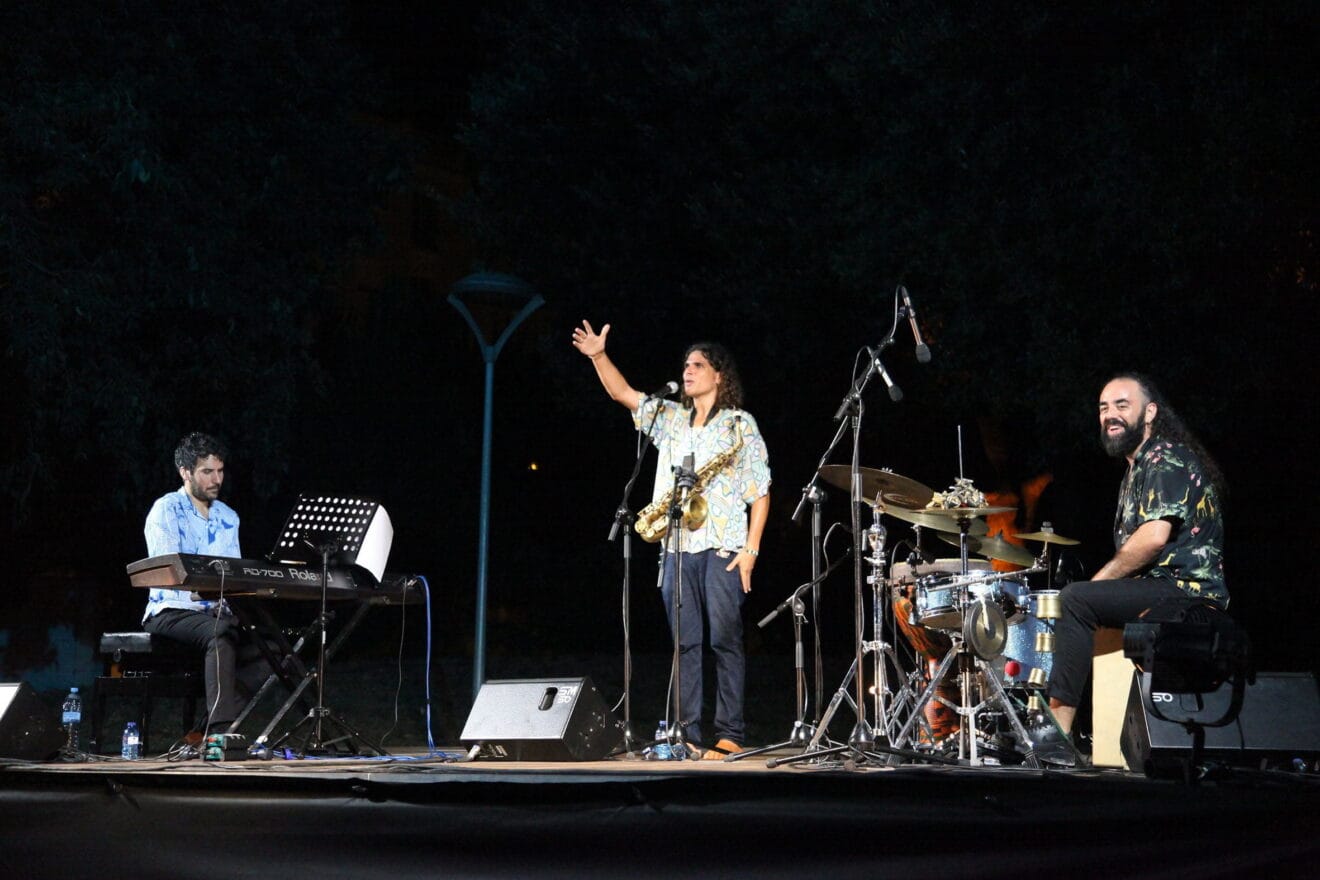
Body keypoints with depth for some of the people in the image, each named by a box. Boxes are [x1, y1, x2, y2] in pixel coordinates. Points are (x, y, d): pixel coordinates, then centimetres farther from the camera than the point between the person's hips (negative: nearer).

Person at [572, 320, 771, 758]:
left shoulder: (740, 424, 5)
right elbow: (623, 393, 15)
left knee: (724, 640, -7)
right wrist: (599, 356, -1)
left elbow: (760, 491, 1)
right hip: (677, 545, 5)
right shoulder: (670, 418, 19)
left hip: (723, 546, -5)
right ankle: (689, 734, 2)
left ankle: (730, 735, -5)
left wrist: (751, 548, -7)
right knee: (686, 642, 2)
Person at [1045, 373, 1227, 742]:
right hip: (1161, 591, 11)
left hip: (1186, 592, -11)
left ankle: (1058, 724, -31)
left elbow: (1154, 537, -23)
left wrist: (1099, 581, -14)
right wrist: (1101, 585, 10)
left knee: (1075, 598, -26)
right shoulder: (1138, 468, 24)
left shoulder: (1165, 459, -10)